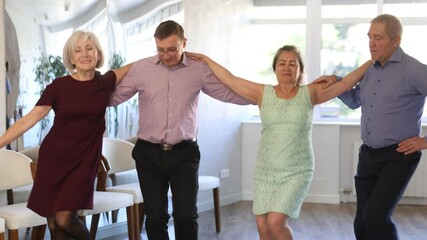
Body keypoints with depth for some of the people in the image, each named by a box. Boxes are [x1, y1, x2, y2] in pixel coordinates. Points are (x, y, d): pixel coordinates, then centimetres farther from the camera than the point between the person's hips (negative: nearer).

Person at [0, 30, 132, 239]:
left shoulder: (105, 82, -1)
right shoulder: (59, 86, -5)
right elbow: (30, 118, -6)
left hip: (85, 159, 0)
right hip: (54, 157, 1)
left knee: (65, 219, -13)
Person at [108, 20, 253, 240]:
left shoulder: (199, 71, 1)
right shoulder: (140, 69, 0)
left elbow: (231, 94, 4)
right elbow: (113, 97, 5)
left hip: (184, 153, 0)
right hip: (149, 153, 0)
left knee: (186, 215, -1)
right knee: (155, 216, 4)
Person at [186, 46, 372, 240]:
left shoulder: (310, 94, 2)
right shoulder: (263, 93, 5)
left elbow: (346, 83, -1)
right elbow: (230, 80, 6)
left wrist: (373, 61, -4)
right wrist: (205, 59, 9)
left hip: (296, 173, -3)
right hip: (264, 172, 3)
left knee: (276, 222, -16)